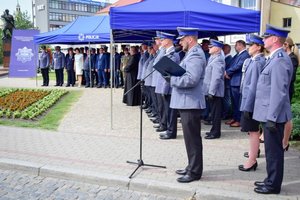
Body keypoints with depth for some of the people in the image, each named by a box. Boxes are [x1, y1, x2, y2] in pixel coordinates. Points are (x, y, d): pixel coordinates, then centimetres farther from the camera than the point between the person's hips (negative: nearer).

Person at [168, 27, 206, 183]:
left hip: (190, 103, -11)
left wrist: (171, 79, -16)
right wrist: (172, 75, 5)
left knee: (192, 138, -1)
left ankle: (195, 172, 9)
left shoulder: (195, 55, -16)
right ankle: (192, 167, 29)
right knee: (191, 138, 17)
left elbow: (191, 79, -27)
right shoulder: (192, 53, 17)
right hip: (187, 102, 11)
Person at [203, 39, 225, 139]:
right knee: (214, 112, 17)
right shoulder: (213, 58, 13)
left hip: (215, 91, -10)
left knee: (216, 112, 0)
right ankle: (214, 130, 28)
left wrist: (211, 92, -23)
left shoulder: (218, 60, -17)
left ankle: (216, 132, 9)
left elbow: (216, 77, -22)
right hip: (211, 90, 10)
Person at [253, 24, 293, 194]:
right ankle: (271, 180, 30)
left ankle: (273, 185, 14)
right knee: (272, 149, 17)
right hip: (270, 114, 10)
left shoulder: (280, 60, -18)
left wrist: (272, 117, -22)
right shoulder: (275, 58, 14)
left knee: (274, 150, 2)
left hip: (274, 115, -10)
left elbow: (279, 92, -23)